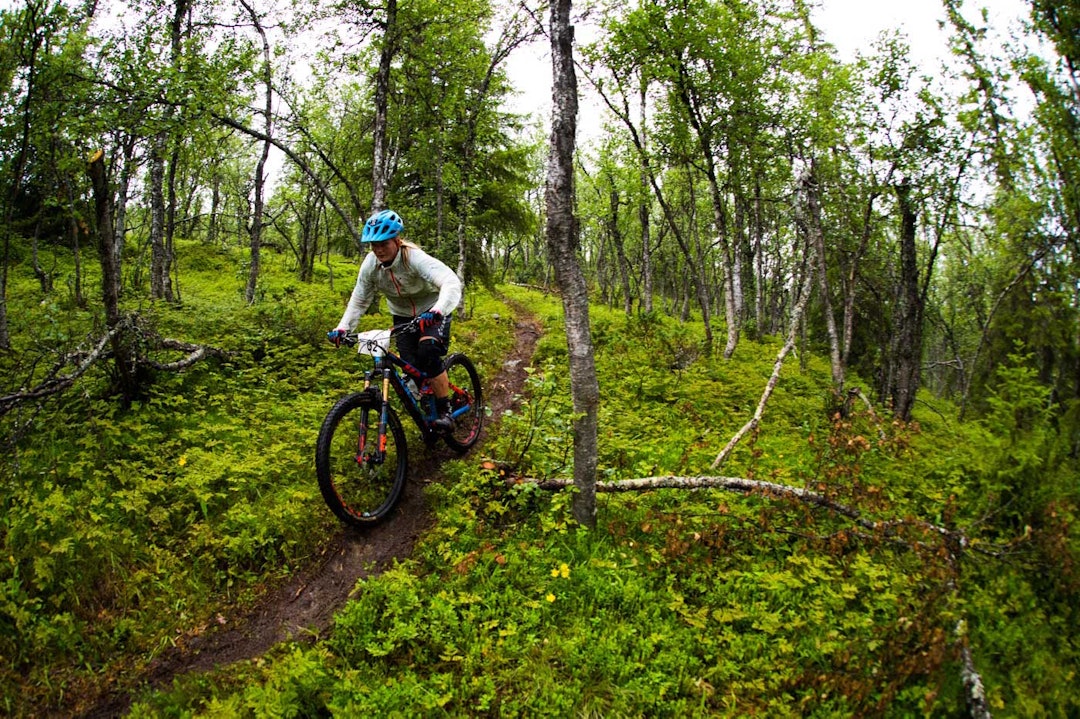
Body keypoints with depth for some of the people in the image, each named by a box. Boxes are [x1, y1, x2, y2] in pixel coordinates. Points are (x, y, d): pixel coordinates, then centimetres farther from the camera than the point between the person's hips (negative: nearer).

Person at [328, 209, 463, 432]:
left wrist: (437, 312, -63)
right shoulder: (370, 264, -18)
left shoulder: (415, 258, -32)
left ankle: (445, 411, -18)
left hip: (432, 313, -5)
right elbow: (359, 300, -6)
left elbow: (451, 283, -46)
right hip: (403, 316, 5)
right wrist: (342, 328, -20)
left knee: (428, 352, -30)